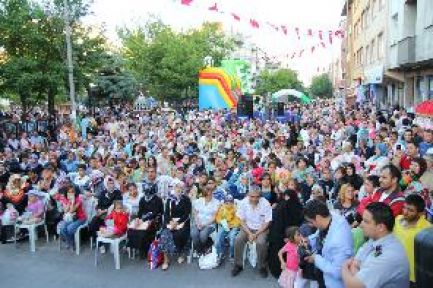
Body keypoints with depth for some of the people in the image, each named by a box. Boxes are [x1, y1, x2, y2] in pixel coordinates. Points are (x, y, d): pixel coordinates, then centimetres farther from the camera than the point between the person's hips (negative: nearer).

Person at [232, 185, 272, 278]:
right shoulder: (243, 202, -12)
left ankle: (262, 267, -4)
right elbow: (242, 221, -4)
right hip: (247, 228, 2)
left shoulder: (265, 204, -18)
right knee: (238, 240, -23)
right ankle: (238, 265, -2)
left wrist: (256, 234, -18)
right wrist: (249, 233, -16)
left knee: (261, 242, -30)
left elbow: (267, 223, -11)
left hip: (261, 229, -2)